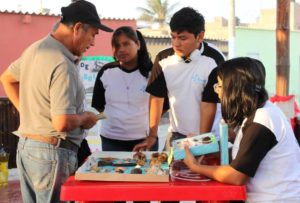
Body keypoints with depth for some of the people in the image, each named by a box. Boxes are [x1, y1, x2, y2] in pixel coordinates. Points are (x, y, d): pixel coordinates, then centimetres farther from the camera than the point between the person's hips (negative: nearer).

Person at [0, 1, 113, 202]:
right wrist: (85, 118, -7)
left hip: (26, 146, 9)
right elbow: (63, 123, -27)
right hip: (52, 152, -9)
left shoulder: (35, 49, 6)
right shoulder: (63, 65, -22)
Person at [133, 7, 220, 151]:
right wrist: (152, 135, 1)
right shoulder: (163, 59, -5)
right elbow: (156, 98, 1)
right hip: (176, 135, 4)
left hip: (207, 136, -4)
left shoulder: (213, 62, -18)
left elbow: (208, 106, -17)